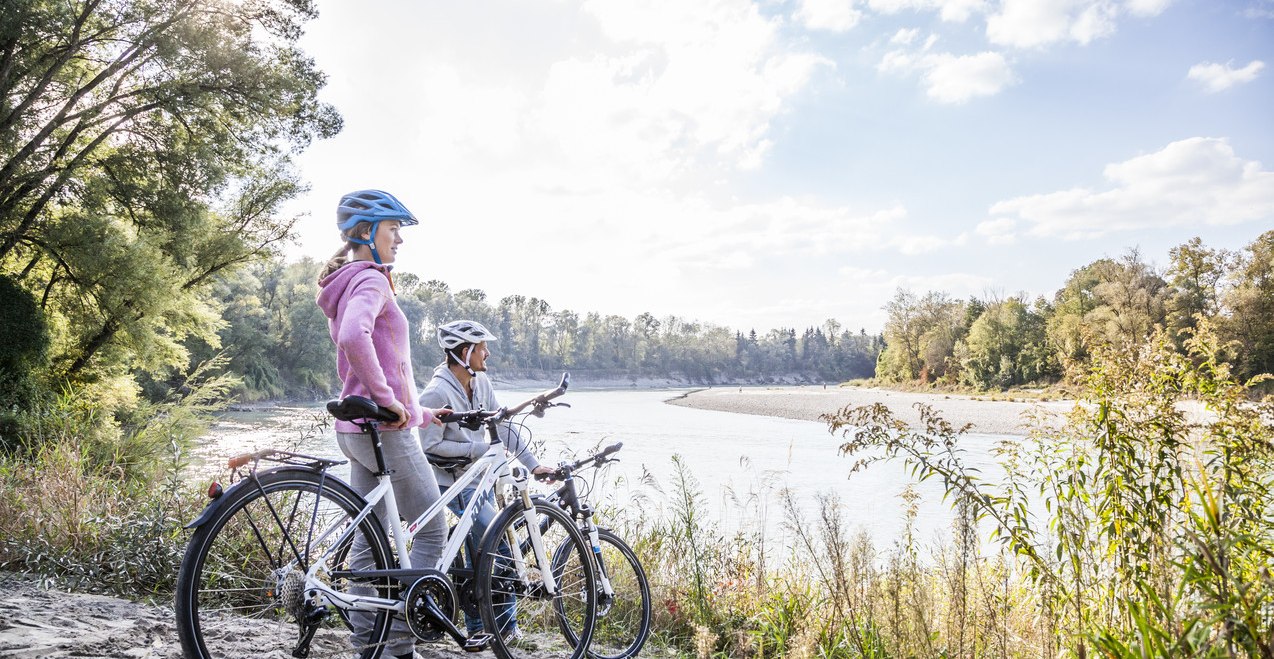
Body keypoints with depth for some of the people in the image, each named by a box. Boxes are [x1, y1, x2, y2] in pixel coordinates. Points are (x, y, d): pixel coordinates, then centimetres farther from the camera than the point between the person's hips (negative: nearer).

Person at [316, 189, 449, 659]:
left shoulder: (347, 284, 19)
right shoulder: (370, 280, -13)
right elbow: (353, 338, -34)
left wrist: (418, 413, 24)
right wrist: (387, 399, -25)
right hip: (384, 429, -10)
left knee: (369, 540, 13)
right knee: (433, 532, 2)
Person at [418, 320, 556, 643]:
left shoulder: (481, 383, 1)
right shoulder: (437, 393, -22)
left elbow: (503, 427, 4)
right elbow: (430, 445, -20)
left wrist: (533, 464, -1)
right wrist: (479, 449, -21)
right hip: (454, 482, -8)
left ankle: (476, 627, 25)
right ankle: (506, 624, 3)